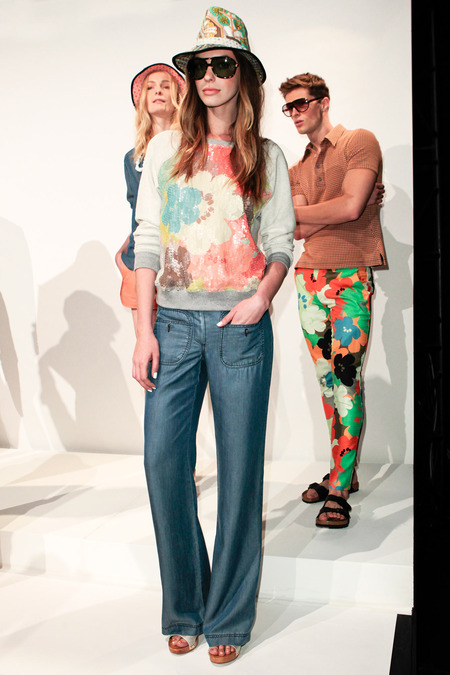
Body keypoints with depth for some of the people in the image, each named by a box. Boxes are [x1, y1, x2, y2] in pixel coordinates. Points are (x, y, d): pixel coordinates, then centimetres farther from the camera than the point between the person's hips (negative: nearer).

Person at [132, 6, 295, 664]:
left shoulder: (267, 157, 9)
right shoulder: (166, 148, 10)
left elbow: (280, 241, 8)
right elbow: (147, 240, 5)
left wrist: (264, 293, -12)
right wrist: (144, 329, -2)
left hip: (241, 326, -1)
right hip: (174, 321, 1)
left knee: (240, 465, 1)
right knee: (163, 458, -3)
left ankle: (229, 617, 17)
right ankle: (184, 610, 17)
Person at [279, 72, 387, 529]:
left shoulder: (359, 142, 4)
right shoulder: (297, 170, 21)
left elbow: (350, 207, -12)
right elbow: (298, 230, 7)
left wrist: (298, 211, 1)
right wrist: (344, 206, -7)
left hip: (351, 273, -6)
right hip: (311, 275, 6)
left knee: (346, 375, -10)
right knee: (327, 379, 6)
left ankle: (338, 489, -5)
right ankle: (344, 472, 17)